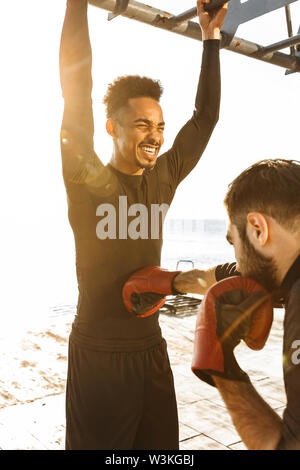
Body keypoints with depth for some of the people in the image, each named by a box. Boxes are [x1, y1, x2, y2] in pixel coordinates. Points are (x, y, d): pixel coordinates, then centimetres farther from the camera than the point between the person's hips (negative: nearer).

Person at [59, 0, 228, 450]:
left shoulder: (162, 180, 4)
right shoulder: (87, 179, -10)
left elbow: (205, 117, 10)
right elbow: (76, 90, -16)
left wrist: (211, 37, 13)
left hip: (151, 347, 5)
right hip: (98, 354, -5)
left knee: (162, 446, 18)